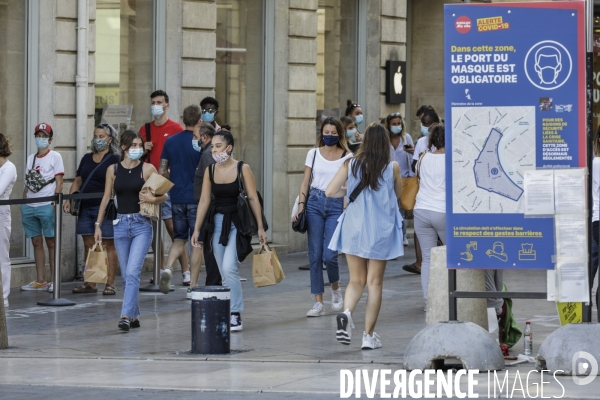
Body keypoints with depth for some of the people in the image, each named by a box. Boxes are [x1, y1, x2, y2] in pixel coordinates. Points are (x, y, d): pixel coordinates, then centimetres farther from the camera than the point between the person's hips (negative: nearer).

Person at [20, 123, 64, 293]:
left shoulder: (55, 156, 1)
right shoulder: (31, 158, 16)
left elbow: (59, 182, -5)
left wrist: (55, 203, -13)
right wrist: (24, 204, 12)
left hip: (47, 206, -6)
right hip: (30, 206, 6)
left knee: (51, 242, -2)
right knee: (36, 242, 7)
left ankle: (53, 281, -1)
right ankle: (40, 281, 9)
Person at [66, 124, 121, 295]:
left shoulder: (115, 159, -1)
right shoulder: (87, 159, 17)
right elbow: (78, 181, 18)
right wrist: (69, 200, 6)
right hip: (85, 208, 6)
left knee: (108, 245, -4)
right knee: (88, 246, 6)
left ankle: (110, 284, -2)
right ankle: (90, 284, 10)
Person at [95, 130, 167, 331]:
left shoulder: (147, 169, -1)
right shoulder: (113, 170, 7)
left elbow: (164, 194, 0)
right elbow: (106, 198, 13)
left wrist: (153, 199, -21)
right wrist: (98, 224, 10)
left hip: (141, 224, -3)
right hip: (121, 224, 3)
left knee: (132, 272, -15)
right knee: (126, 275, 7)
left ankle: (126, 316, -19)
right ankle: (134, 316, 18)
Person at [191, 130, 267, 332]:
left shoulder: (242, 169, -6)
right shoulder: (210, 170, 5)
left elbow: (253, 198, -6)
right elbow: (204, 200, 6)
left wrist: (260, 227, -8)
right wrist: (197, 229, 4)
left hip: (237, 223, -4)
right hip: (216, 222, 4)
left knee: (229, 268, -16)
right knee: (224, 273, 6)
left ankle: (236, 314, -9)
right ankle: (229, 312, 16)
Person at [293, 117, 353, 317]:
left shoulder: (348, 157, 2)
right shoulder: (313, 154, 8)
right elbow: (305, 182, 9)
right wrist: (301, 206, 0)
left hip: (336, 206, -2)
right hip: (315, 203, 2)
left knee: (329, 255, -12)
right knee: (314, 254, 0)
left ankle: (335, 288, 19)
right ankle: (318, 303, 6)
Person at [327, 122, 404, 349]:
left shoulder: (351, 165, -5)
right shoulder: (392, 167, -7)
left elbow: (330, 192, -6)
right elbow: (398, 194, 9)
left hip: (354, 228, 1)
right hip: (381, 229, -1)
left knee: (356, 280, 12)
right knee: (375, 283, 7)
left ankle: (346, 313, -18)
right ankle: (368, 336, 8)